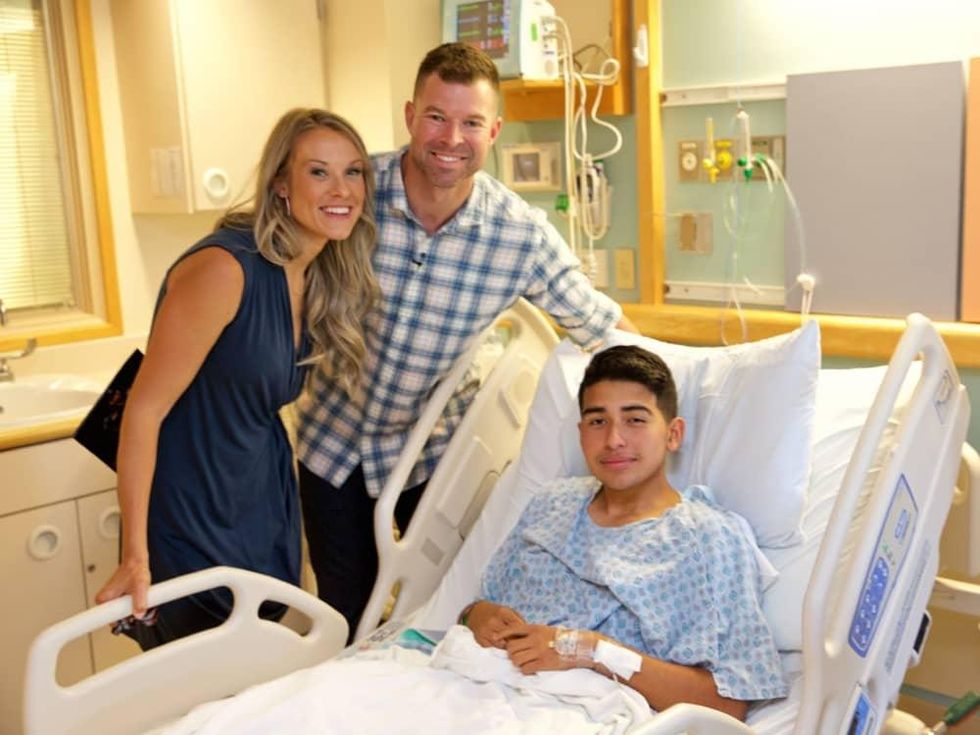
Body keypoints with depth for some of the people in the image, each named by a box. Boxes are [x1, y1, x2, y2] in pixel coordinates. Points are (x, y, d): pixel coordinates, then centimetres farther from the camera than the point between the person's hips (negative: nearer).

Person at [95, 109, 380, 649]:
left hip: (264, 512, 8)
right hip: (191, 522, -8)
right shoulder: (224, 267, -23)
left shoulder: (320, 279, 2)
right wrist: (135, 557, -23)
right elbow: (143, 410, -22)